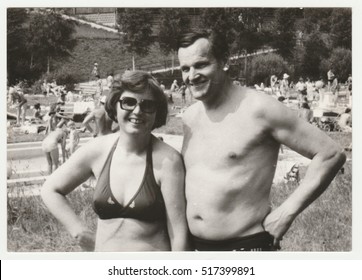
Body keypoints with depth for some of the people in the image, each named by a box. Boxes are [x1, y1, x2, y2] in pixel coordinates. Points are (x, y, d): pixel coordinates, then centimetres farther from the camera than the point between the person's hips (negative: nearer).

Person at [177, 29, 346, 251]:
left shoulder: (258, 109, -13)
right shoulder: (190, 117, 5)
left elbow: (331, 154, -14)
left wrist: (287, 212, -15)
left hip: (247, 244, -6)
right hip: (193, 244, 6)